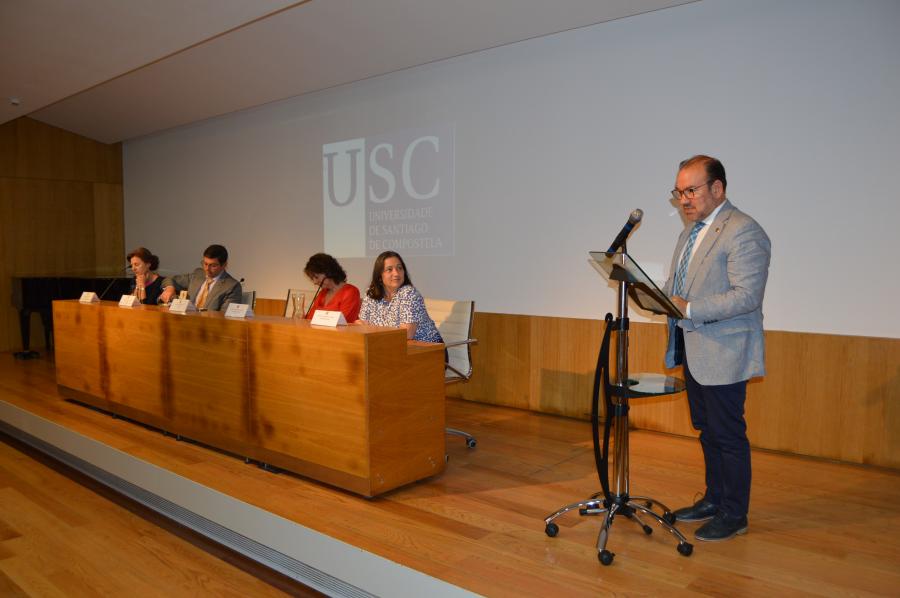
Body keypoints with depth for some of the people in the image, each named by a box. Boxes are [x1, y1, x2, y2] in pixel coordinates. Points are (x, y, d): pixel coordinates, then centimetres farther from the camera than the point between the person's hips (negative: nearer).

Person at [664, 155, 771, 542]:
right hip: (693, 350, 9)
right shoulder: (692, 230, 14)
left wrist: (689, 308, -27)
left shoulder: (743, 232, -15)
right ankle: (714, 499, 34)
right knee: (706, 430, 19)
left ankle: (734, 515, 17)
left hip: (723, 353, -9)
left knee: (727, 434, 2)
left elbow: (747, 295, -23)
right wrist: (664, 296, 0)